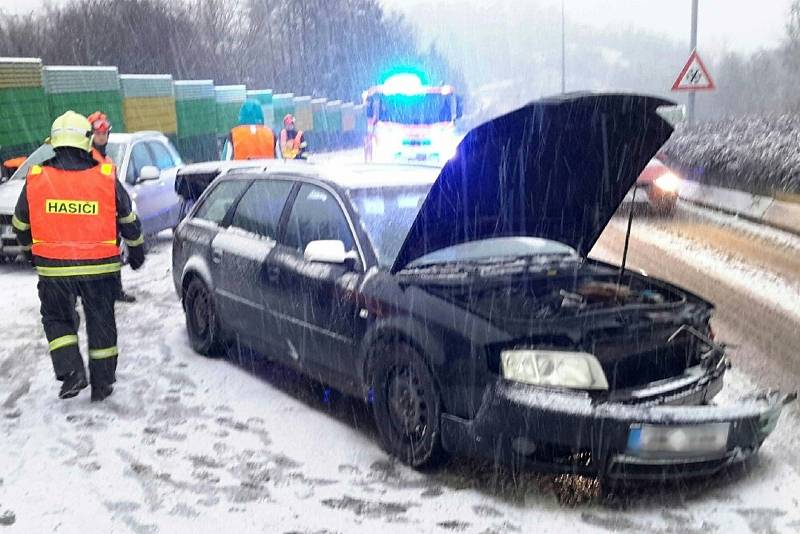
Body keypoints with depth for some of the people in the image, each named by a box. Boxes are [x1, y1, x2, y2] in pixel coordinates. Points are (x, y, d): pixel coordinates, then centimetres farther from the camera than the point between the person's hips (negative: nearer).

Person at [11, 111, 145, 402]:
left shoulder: (35, 179, -4)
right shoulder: (107, 179, -6)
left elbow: (20, 226, 8)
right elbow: (129, 222, 5)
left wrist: (31, 247, 29)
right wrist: (137, 251, 21)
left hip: (53, 268, 0)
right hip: (100, 267, 0)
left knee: (56, 319, 19)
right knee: (101, 323, 13)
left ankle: (71, 372, 2)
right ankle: (102, 384, 21)